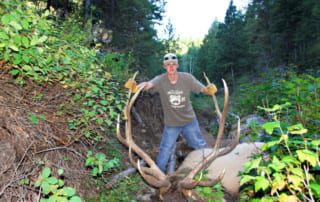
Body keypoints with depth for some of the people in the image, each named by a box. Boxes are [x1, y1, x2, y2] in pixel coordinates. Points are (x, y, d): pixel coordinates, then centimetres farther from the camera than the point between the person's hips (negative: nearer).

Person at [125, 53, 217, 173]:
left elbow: (203, 89, -10)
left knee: (200, 146, 19)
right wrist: (136, 86, -59)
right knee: (166, 150, 10)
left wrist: (210, 90, -34)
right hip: (171, 124, -1)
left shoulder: (187, 78, -14)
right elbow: (148, 84, -37)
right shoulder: (160, 80, -18)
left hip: (189, 120, 1)